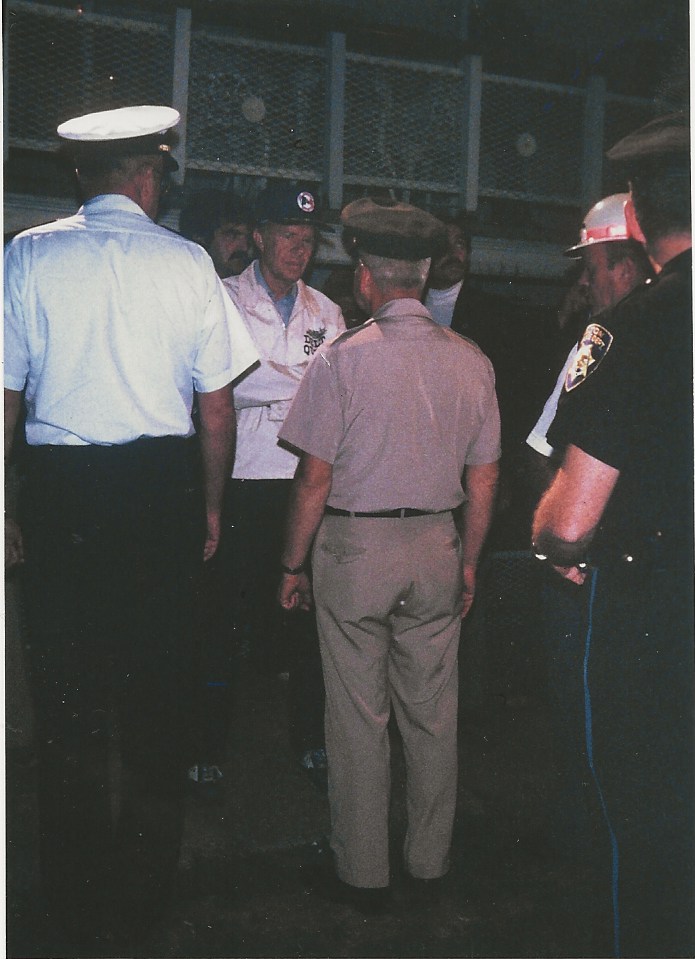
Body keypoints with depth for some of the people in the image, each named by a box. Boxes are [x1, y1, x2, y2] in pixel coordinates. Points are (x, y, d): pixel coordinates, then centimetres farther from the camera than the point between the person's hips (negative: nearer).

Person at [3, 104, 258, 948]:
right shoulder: (188, 264, 0)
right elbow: (216, 407, 1)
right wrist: (210, 505, 13)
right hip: (164, 487, 0)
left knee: (68, 689, 10)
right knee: (156, 689, 11)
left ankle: (78, 904, 21)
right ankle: (144, 891, 24)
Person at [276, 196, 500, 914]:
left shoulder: (341, 359, -11)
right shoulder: (470, 361, 1)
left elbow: (314, 481, -10)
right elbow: (482, 482, 5)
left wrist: (293, 566, 1)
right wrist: (468, 561, 17)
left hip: (354, 546, -4)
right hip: (437, 546, 4)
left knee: (358, 719, 7)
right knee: (432, 715, 14)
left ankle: (362, 874, 20)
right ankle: (429, 862, 29)